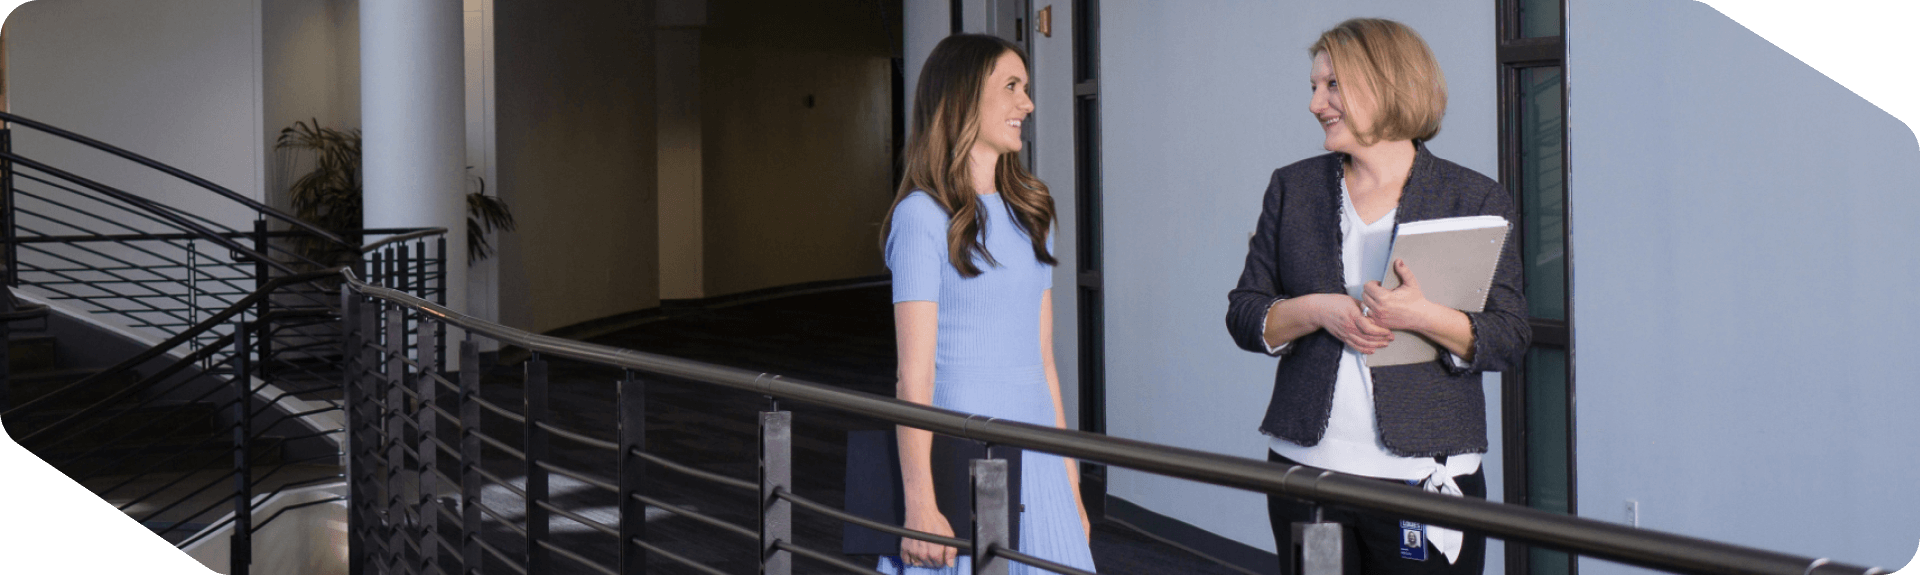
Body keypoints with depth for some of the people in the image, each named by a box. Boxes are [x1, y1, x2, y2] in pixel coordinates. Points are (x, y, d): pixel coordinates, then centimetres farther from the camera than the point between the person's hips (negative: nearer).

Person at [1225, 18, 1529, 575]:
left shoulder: (1477, 200, 2)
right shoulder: (1293, 188, 10)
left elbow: (1508, 341, -3)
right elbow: (1243, 315, 8)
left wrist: (1423, 317, -21)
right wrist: (1316, 310, -11)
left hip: (1425, 477, -2)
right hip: (1306, 467, 3)